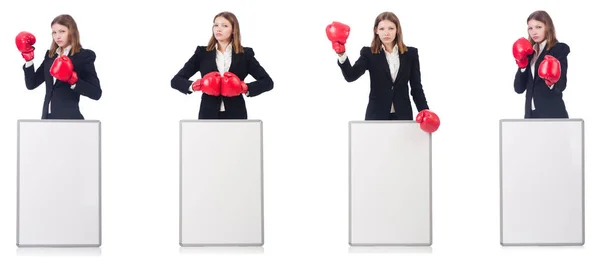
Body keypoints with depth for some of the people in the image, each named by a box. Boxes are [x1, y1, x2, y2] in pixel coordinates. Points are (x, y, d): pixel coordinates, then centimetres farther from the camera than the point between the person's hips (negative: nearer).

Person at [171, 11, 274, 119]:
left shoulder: (245, 54, 7)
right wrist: (194, 85, -15)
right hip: (208, 115, 0)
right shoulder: (202, 53, 8)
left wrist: (245, 88, -14)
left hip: (235, 116, 0)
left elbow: (268, 82, 3)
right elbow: (176, 80, 5)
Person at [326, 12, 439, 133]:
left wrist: (425, 111, -8)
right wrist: (342, 55, -31)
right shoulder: (369, 53, 2)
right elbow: (351, 76, -14)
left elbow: (416, 86, 6)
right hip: (376, 116, -1)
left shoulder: (411, 54, 7)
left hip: (402, 115, 1)